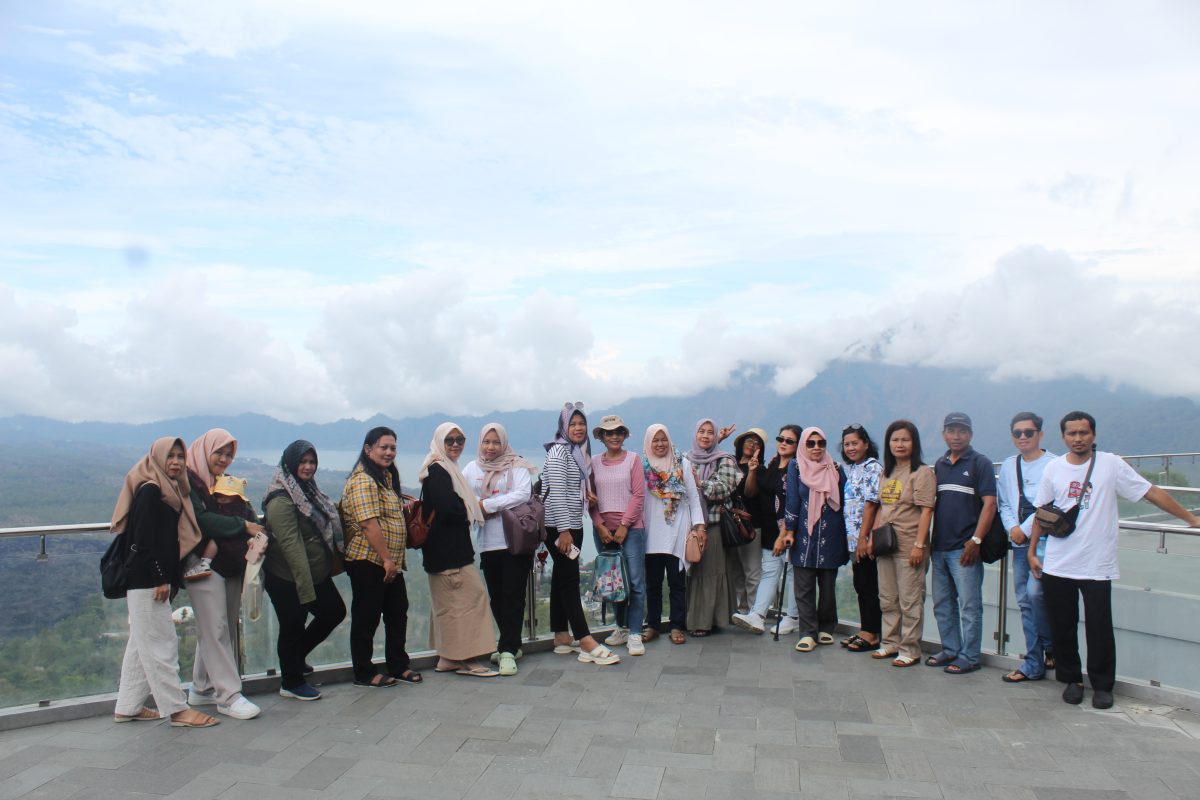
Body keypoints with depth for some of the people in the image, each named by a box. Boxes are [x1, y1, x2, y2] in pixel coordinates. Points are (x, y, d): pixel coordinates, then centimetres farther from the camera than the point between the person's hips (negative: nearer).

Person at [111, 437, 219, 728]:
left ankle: (128, 707, 25)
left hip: (154, 580, 10)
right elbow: (143, 539, -20)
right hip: (146, 580, -10)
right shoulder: (149, 491, -14)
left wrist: (172, 577, 14)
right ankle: (177, 709, 2)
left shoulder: (171, 491, 14)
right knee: (161, 643, -4)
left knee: (142, 644, 15)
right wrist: (160, 578, -20)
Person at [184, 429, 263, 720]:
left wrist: (256, 535, -10)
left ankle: (202, 688, 21)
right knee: (216, 629, -6)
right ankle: (229, 695, -4)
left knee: (220, 629, 10)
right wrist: (243, 526, -17)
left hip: (232, 565, 7)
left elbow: (248, 515, 10)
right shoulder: (189, 482, -4)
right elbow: (201, 519, -17)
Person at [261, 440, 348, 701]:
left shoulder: (308, 490, 10)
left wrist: (335, 557, 12)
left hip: (316, 573, 9)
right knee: (292, 628, 5)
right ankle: (292, 684, 23)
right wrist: (305, 587, -25)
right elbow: (291, 545, -24)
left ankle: (296, 657, 32)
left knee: (334, 612, 14)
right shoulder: (281, 500, -19)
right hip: (288, 579, -9)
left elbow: (326, 526, 20)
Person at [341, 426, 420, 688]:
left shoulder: (387, 477, 15)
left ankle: (398, 666, 27)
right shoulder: (363, 480, -16)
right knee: (366, 618, 3)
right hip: (368, 561, -10)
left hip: (390, 563, 10)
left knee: (398, 613, 15)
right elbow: (369, 523, -23)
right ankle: (364, 674, 15)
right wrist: (386, 558, -22)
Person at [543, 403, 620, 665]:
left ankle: (562, 639, 19)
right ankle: (588, 645, -10)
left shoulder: (579, 452, 14)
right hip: (558, 526, -9)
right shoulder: (559, 451, -12)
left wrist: (586, 493, 5)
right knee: (569, 580, -8)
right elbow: (556, 492, -19)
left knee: (562, 579, 12)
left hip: (573, 524, 9)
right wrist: (563, 530, -22)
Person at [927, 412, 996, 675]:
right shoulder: (939, 465, 14)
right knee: (942, 603, 13)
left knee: (969, 605, -1)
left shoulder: (980, 463, -4)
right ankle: (950, 650, 25)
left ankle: (969, 657, 9)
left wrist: (976, 540, -17)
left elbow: (989, 504, -10)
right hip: (939, 547, 7)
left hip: (964, 549, -7)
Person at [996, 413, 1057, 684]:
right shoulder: (1008, 466, 14)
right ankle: (1033, 665, 17)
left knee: (1035, 592, -18)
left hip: (1045, 540, -6)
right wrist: (1012, 528, -1)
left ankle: (1051, 647, 10)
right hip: (1019, 542, 6)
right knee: (1025, 601, 7)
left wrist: (1026, 529, -12)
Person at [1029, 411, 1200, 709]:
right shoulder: (1054, 468, 4)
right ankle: (1071, 679, 26)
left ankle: (1102, 685, 20)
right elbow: (1042, 512, 10)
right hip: (1057, 566, 2)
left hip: (1097, 566, -2)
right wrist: (1032, 551, 9)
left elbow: (1152, 493, 1)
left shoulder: (1111, 464, -2)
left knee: (1099, 629, 3)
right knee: (1062, 628, 9)